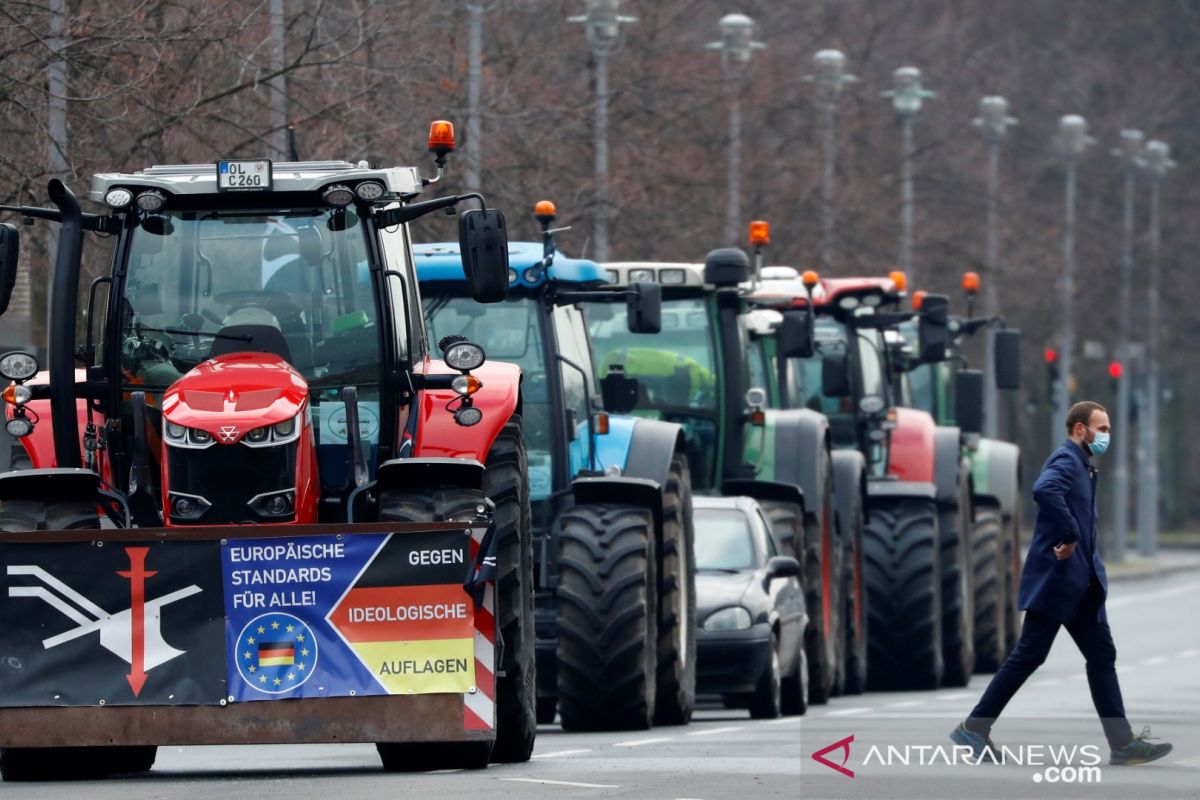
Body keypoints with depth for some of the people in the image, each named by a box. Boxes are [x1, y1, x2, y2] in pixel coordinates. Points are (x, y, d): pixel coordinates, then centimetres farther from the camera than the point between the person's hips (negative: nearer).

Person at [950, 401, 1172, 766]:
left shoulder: (1081, 464, 18)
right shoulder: (1066, 460, -13)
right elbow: (1044, 490, -35)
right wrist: (1069, 537, -27)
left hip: (1079, 583, 10)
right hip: (1056, 578, -10)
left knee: (1102, 655, 5)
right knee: (1029, 655, -5)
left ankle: (1123, 742, 4)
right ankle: (974, 729, 4)